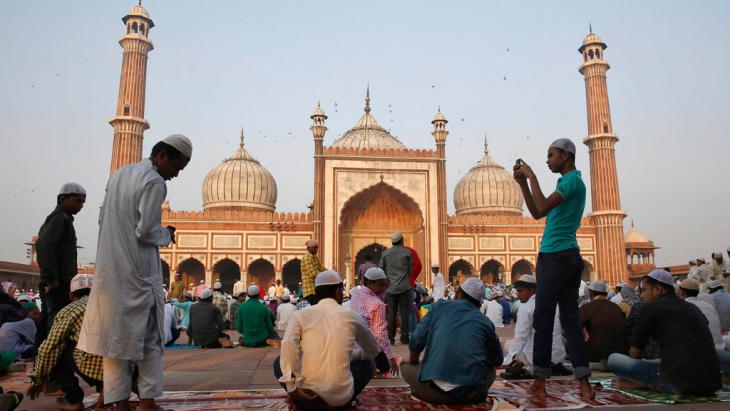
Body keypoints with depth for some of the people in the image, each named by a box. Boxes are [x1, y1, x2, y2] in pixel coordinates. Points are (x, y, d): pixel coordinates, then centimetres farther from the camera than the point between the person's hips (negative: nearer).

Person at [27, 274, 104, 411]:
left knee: (56, 349, 19)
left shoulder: (68, 311, 10)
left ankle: (73, 399, 16)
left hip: (94, 367, -5)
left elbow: (47, 349, 9)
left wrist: (38, 379, 25)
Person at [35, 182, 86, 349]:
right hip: (59, 285, -10)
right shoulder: (60, 218, -9)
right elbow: (43, 246, -23)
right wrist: (51, 278, -22)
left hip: (54, 284, 10)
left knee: (46, 326, 11)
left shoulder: (59, 218, 20)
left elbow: (46, 247, 25)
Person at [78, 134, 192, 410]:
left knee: (116, 334, 9)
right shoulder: (155, 183, -13)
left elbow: (103, 220, 16)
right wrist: (167, 235, 1)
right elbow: (146, 232, -17)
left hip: (110, 271, 7)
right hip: (138, 271, -7)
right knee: (149, 336, 4)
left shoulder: (118, 175, 13)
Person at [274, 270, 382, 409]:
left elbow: (288, 344, -16)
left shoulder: (301, 314, 4)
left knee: (280, 362, 28)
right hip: (341, 397, 1)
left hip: (306, 394, 0)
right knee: (366, 365, 29)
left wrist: (293, 386, -15)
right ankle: (339, 401, 14)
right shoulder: (352, 317, 8)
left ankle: (309, 402, 13)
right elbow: (373, 352, 24)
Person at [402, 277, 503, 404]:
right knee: (491, 370, 32)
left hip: (435, 391, -2)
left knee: (405, 367, 24)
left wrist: (413, 363, 24)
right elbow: (497, 360, 20)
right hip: (471, 394, 2)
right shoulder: (485, 322, 9)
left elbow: (416, 342, 5)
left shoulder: (440, 307, 6)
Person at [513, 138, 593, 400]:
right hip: (570, 257, 10)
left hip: (554, 257, -10)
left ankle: (540, 383, 0)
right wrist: (523, 183, 14)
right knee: (570, 319, 7)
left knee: (543, 320, -5)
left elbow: (542, 209, -22)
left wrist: (532, 177, -13)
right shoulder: (571, 182, 21)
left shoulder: (571, 180, -9)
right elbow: (537, 213, 20)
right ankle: (584, 384, 6)